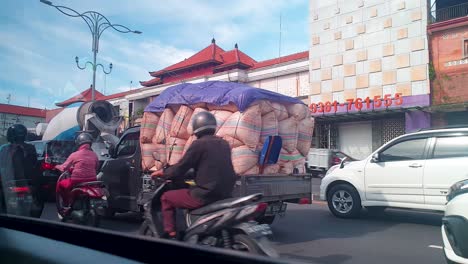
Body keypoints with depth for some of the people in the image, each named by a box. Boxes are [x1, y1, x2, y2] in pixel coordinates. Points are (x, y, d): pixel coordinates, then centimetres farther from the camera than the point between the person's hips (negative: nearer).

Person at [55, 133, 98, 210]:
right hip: (91, 182, 3)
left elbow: (63, 168, 2)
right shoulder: (94, 155, 3)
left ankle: (66, 204, 22)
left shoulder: (74, 155, -6)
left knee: (60, 184, 23)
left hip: (77, 182, -3)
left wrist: (57, 166, 24)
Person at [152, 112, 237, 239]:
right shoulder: (224, 144, 11)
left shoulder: (199, 144, -11)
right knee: (192, 191, 36)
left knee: (166, 198, 10)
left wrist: (163, 173, 11)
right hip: (225, 193, 8)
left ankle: (170, 234, 6)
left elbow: (180, 169, -8)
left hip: (206, 195, -8)